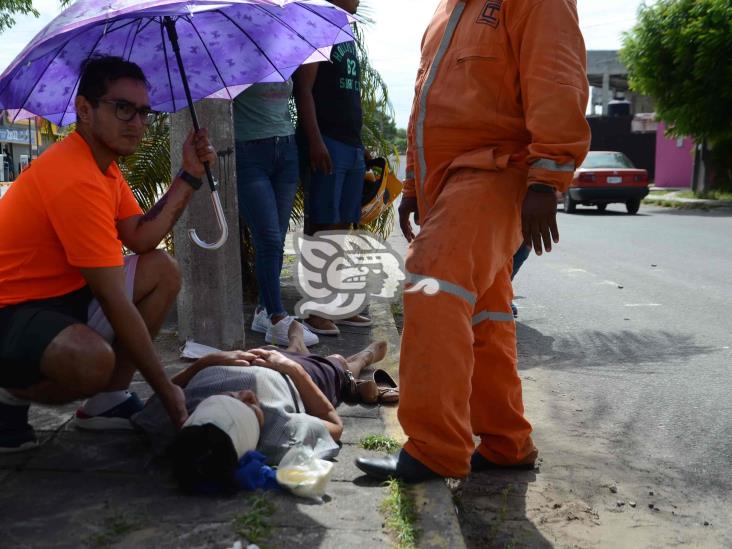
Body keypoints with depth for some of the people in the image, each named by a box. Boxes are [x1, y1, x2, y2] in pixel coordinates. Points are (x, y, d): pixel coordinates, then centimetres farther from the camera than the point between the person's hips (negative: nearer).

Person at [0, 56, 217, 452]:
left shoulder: (103, 163, 8)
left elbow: (141, 238, -2)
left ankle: (107, 402, 7)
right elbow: (115, 301, -26)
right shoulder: (76, 180, -26)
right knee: (93, 359, -39)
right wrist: (166, 390, -21)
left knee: (163, 271, 4)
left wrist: (190, 175, -6)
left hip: (60, 295, 11)